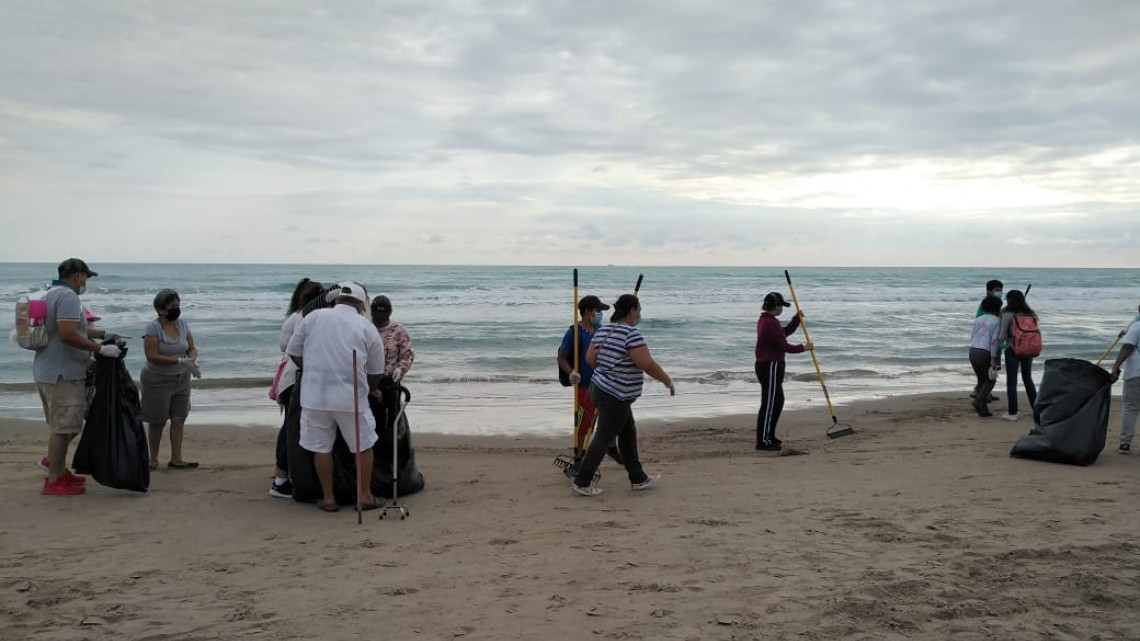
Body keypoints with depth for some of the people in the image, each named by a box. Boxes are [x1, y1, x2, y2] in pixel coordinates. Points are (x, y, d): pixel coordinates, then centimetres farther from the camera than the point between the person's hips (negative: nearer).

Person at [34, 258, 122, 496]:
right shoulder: (68, 297, -17)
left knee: (63, 425, 20)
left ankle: (59, 469, 29)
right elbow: (68, 334, -27)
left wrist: (103, 334, 27)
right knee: (63, 427, -3)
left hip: (47, 372, 11)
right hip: (62, 374, -11)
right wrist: (101, 349, -22)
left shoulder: (52, 294, 16)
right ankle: (54, 481, 3)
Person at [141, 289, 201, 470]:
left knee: (179, 419, 2)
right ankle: (153, 459, 20)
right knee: (157, 421, 5)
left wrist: (192, 361, -17)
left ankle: (176, 459, 9)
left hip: (181, 379, 5)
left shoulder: (182, 324, 1)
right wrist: (180, 361, -29)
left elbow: (192, 348, 6)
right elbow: (152, 356, -24)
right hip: (157, 380, -5)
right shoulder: (153, 328, -16)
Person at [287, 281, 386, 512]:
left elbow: (294, 353, 11)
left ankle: (328, 498, 18)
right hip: (351, 397, -1)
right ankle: (364, 496, 17)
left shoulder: (313, 317, 7)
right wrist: (367, 389, 30)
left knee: (321, 448, 12)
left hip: (314, 395, 1)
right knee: (363, 446, 13)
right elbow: (376, 372, 11)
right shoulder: (368, 328, 6)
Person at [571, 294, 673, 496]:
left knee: (628, 433, 18)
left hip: (600, 388, 10)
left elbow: (590, 358, 8)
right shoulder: (631, 334, -19)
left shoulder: (603, 331, 7)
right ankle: (581, 482, 5)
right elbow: (648, 364, -20)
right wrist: (667, 380, -6)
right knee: (603, 439, 0)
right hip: (615, 396, -9)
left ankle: (638, 479, 26)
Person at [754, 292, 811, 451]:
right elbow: (784, 346, -19)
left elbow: (785, 332, 23)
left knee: (778, 401, 19)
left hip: (766, 365, 11)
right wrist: (803, 348, -5)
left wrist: (797, 319, 11)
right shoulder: (771, 323, -20)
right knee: (768, 404, -6)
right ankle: (763, 442, -3)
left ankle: (769, 437, 28)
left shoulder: (764, 320, 13)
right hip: (770, 367, -11)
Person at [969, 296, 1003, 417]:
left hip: (972, 351, 6)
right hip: (985, 353, -6)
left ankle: (983, 409, 14)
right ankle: (978, 401, -9)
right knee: (990, 380, 11)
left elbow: (972, 338, 11)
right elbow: (994, 341, -11)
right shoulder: (997, 321, -4)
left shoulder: (978, 319, 13)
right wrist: (993, 359, -11)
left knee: (982, 380, 16)